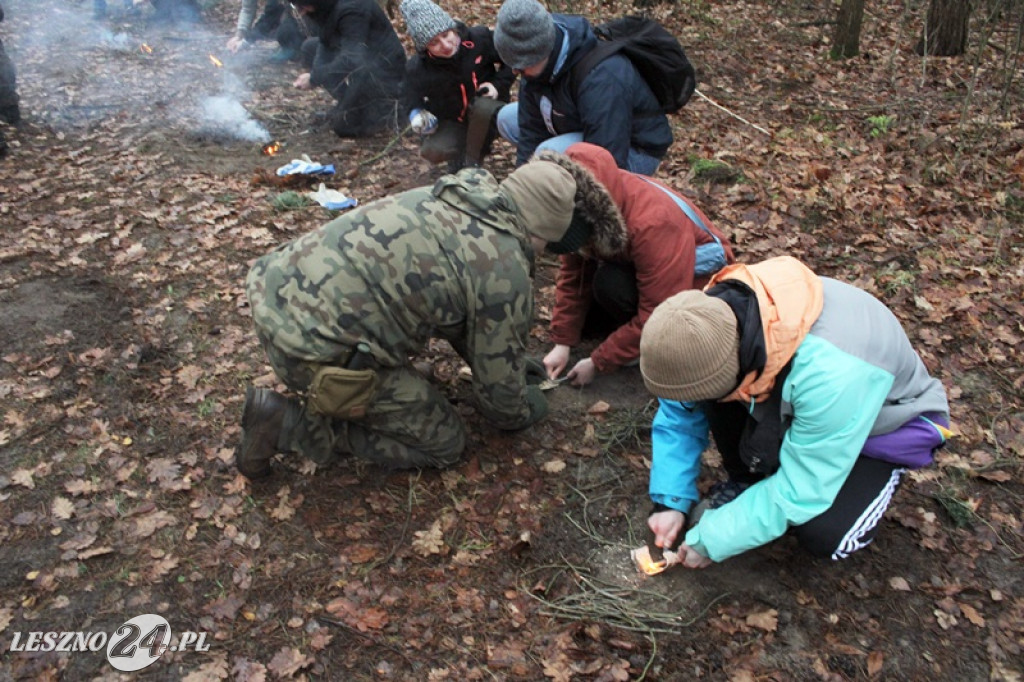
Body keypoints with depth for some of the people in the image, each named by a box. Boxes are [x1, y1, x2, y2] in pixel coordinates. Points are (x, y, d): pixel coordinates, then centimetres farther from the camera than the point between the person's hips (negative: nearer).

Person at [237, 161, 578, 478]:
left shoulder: (446, 196, 14)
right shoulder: (505, 270, -10)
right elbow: (498, 379, 2)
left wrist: (510, 358, 37)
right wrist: (521, 411, 24)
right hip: (313, 346, -9)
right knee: (444, 442, 7)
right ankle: (289, 423, 0)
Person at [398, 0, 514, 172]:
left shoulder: (480, 38, -21)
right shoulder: (417, 68, -19)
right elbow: (414, 105, -5)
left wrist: (498, 85, -17)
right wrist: (419, 117, -27)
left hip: (487, 117, -1)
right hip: (452, 122, 1)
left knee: (483, 107, -37)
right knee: (432, 151, -29)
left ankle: (471, 162, -14)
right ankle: (459, 155, 7)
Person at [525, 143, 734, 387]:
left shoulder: (651, 224, -39)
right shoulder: (579, 206, -19)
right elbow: (573, 275, -6)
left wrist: (598, 363, -27)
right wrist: (563, 343, -11)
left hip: (696, 280, -7)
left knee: (610, 284, -31)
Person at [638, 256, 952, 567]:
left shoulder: (830, 374, -45)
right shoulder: (717, 311, -28)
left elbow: (799, 491, -32)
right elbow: (680, 412, -11)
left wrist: (711, 540, -24)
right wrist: (671, 500, -14)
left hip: (884, 417, -5)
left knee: (822, 535, -27)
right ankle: (745, 483, 4)